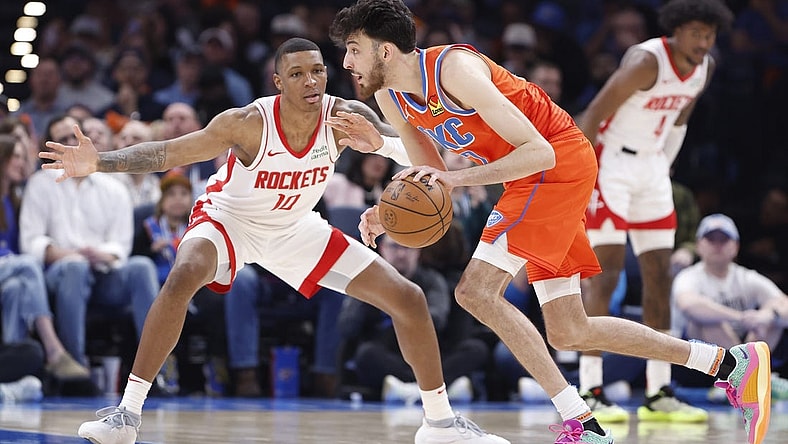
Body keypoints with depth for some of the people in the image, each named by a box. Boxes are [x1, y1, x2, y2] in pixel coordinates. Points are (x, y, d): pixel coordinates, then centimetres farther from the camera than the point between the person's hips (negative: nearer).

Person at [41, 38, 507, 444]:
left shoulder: (346, 116, -23)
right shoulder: (249, 123, -31)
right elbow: (165, 152, -29)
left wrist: (378, 143, -42)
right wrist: (99, 162, -44)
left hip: (296, 228, 4)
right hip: (230, 219, -4)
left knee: (409, 299, -3)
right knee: (182, 278, -37)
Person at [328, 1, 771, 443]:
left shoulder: (454, 68, -24)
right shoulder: (390, 98, 2)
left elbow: (540, 152, -26)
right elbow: (430, 181, 13)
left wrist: (458, 177, -35)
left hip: (561, 160, -9)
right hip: (535, 177, 9)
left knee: (476, 291, -20)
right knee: (569, 333, 9)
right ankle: (732, 362, 15)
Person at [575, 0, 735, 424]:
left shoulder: (705, 69, 1)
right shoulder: (647, 62, -23)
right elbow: (593, 115, -22)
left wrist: (665, 167, 16)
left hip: (651, 167, 8)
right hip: (610, 161, -8)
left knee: (659, 277, 6)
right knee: (605, 274, -11)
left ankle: (658, 394, 11)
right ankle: (589, 392, -10)